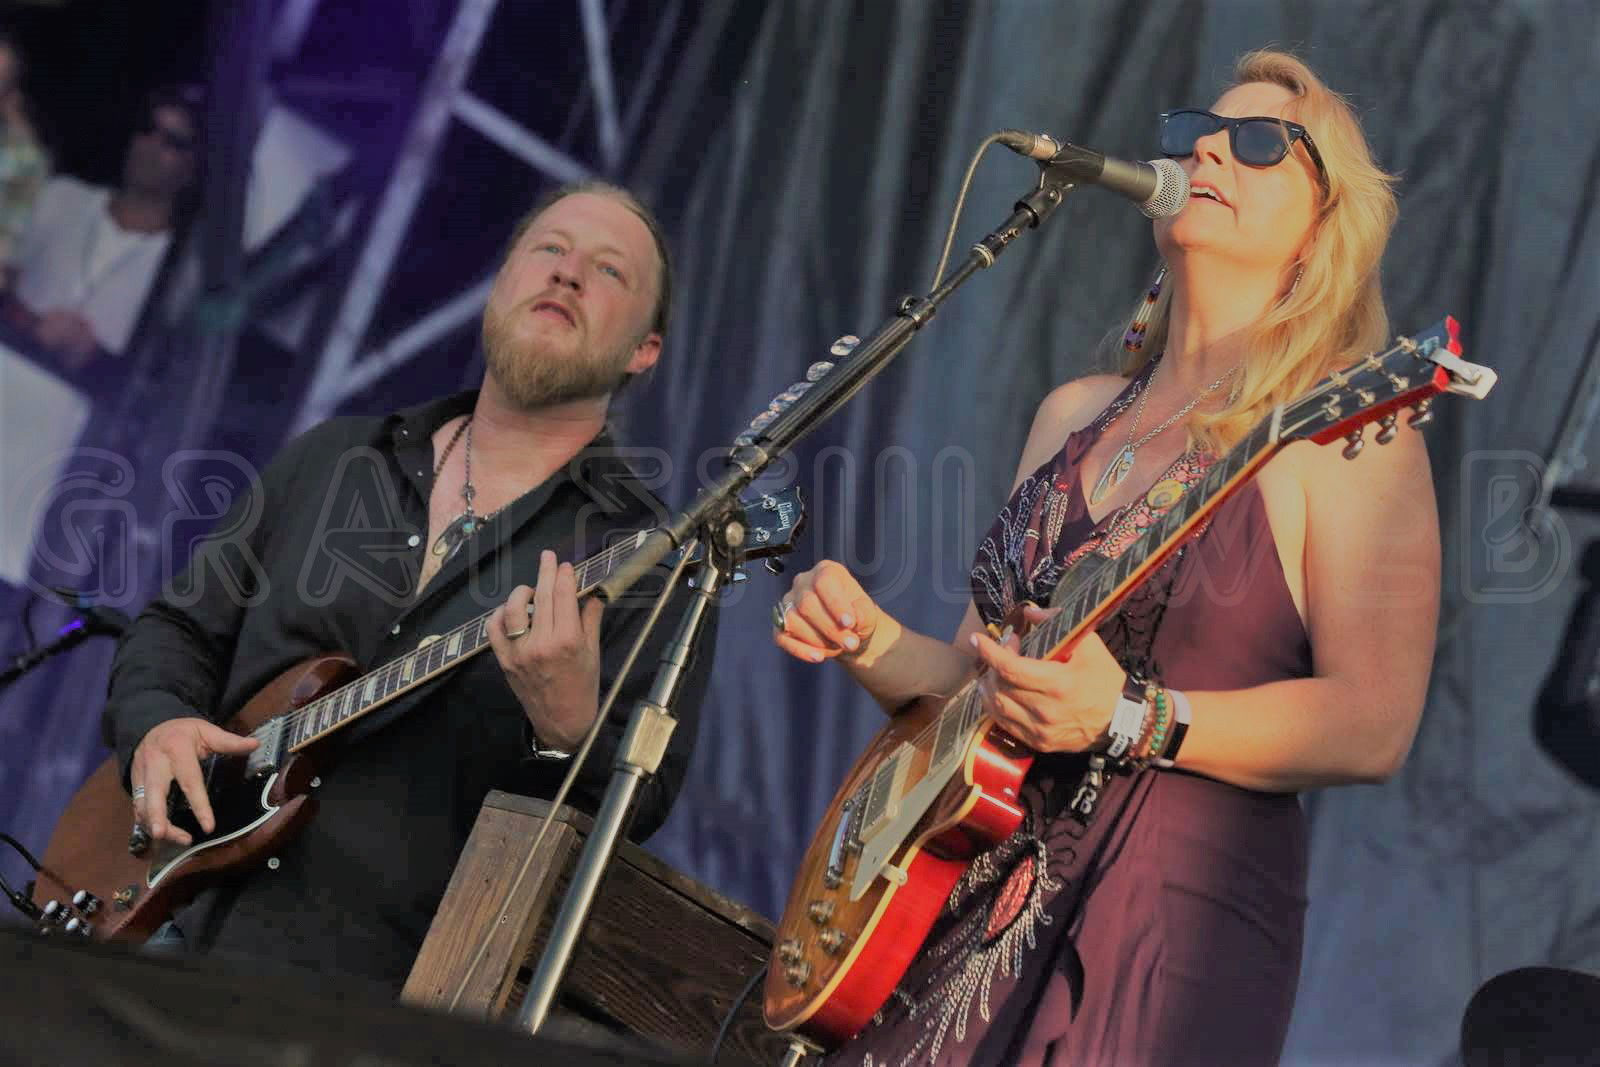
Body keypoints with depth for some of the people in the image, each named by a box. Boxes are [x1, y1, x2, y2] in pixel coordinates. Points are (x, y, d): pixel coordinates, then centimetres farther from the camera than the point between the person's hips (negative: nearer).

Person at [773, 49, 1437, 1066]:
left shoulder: (1340, 430, -4)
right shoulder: (1074, 414, 18)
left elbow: (1374, 726, -14)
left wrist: (1130, 719, -23)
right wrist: (872, 641, 4)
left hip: (1175, 912, -6)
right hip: (975, 893, 6)